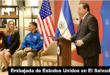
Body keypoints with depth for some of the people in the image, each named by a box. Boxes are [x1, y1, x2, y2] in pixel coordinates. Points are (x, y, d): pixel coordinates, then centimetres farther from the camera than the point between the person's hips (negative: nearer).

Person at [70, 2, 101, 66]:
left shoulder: (91, 18, -14)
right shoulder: (84, 19, 18)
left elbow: (93, 33, -23)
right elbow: (80, 33, 22)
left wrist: (82, 41, -28)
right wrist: (71, 39, 11)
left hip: (91, 51, -10)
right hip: (86, 50, 10)